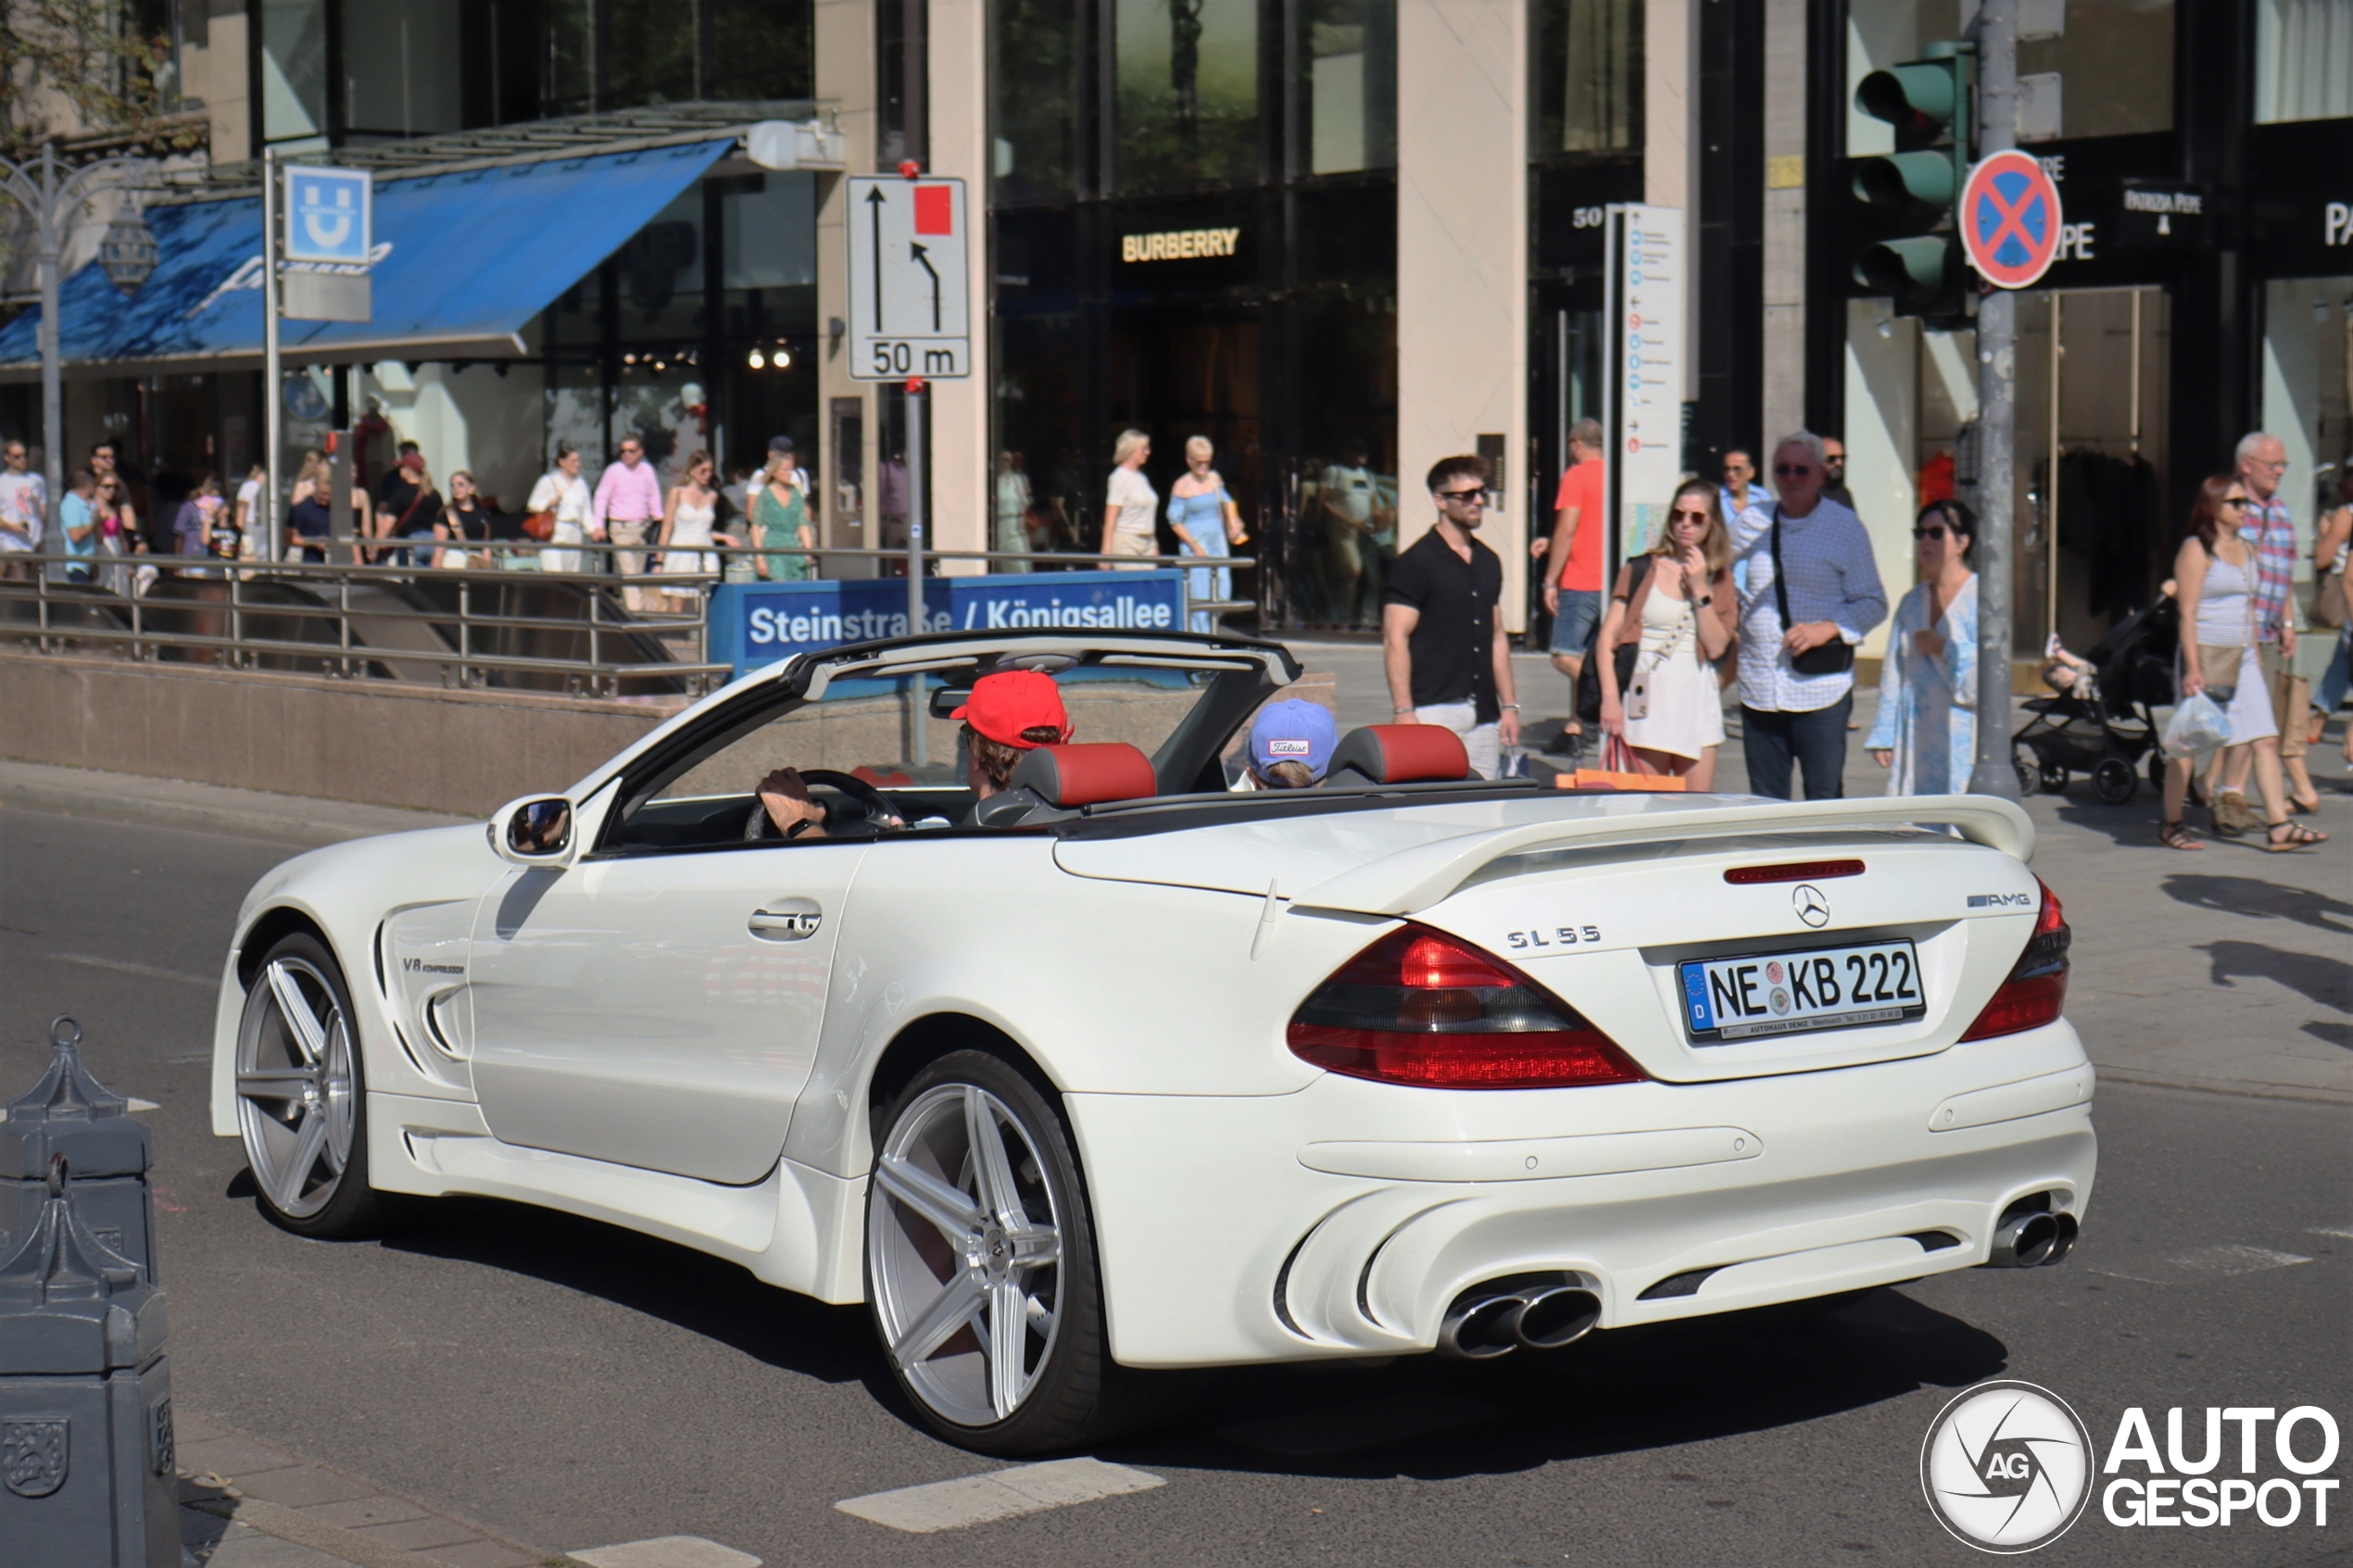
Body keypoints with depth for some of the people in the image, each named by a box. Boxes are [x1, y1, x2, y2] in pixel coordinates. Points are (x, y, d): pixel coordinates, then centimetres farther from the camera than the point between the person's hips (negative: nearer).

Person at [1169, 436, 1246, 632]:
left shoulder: (1214, 479, 8)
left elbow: (1227, 501, 25)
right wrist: (1195, 546, -13)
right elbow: (1175, 522, -7)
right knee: (1199, 596, -10)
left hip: (1217, 541, 6)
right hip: (1194, 544, -6)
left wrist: (1233, 523, 8)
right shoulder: (1182, 486, -7)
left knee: (1223, 591, 1)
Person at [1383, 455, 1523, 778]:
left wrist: (1508, 705, 15)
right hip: (1434, 711, -6)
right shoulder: (1416, 563, -6)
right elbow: (1395, 639, -10)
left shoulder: (1488, 562, 15)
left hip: (1484, 715, 7)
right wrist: (1404, 713, -17)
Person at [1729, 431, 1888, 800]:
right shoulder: (1752, 522, 8)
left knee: (1825, 804, -2)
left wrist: (1825, 629, -16)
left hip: (1820, 687, -3)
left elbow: (1873, 603, 0)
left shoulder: (1846, 527, -1)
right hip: (1759, 688, 3)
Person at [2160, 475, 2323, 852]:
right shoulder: (2196, 551, -9)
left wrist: (2256, 656, 17)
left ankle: (2280, 826, -4)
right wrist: (2193, 669, -19)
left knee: (2265, 739, -2)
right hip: (2206, 655, -7)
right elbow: (2187, 613, -13)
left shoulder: (2246, 550, 14)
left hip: (2243, 659, 7)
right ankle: (2171, 824, 12)